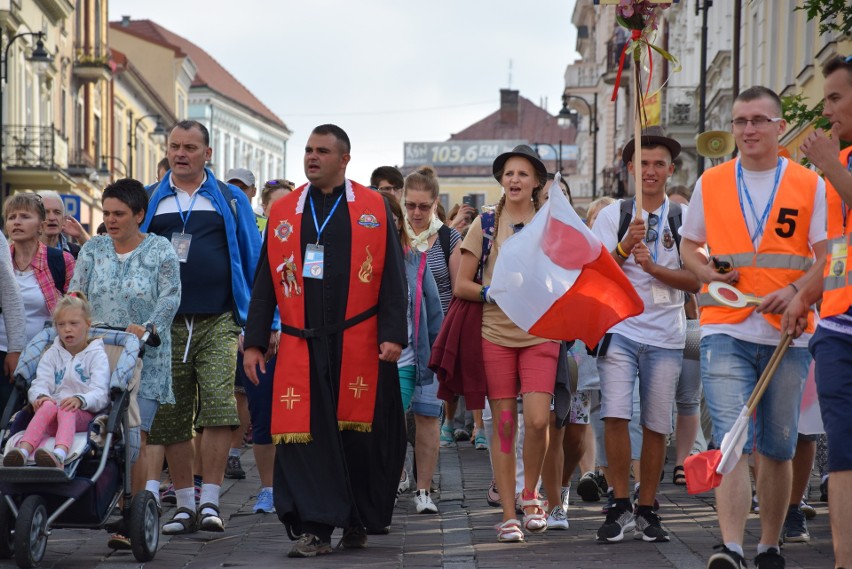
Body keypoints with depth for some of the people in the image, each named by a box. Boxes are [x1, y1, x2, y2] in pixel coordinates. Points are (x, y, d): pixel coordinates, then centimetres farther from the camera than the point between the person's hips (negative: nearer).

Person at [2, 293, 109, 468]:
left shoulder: (96, 355, 11)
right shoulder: (51, 355, 22)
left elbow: (100, 394, -5)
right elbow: (40, 384, 6)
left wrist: (80, 399, -28)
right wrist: (40, 396, -20)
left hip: (85, 413, -2)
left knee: (66, 410, -37)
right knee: (48, 406, -34)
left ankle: (60, 454, -70)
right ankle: (23, 450, -61)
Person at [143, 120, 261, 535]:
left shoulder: (230, 201, 9)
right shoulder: (149, 202, 11)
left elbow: (252, 261, 9)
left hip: (218, 325, -2)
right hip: (165, 326, 2)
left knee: (218, 411, -14)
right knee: (171, 421, 4)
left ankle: (210, 504, -9)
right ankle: (184, 505, 14)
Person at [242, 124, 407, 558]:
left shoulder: (372, 208, 5)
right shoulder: (283, 212, 11)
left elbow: (392, 276, 2)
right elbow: (265, 282, 12)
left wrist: (393, 334, -7)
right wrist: (254, 341, 6)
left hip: (359, 341, -2)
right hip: (301, 345, 2)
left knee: (359, 432, 3)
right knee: (303, 433, -5)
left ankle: (358, 521, 20)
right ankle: (314, 528, -2)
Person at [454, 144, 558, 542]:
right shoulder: (485, 224, 6)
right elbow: (460, 285, 4)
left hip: (540, 334, 0)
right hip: (495, 334, 0)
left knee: (537, 420, -14)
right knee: (503, 425, 0)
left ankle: (530, 495, 11)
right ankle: (508, 515, 7)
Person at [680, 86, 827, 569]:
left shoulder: (810, 185, 5)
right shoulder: (710, 184, 9)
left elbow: (826, 256, 1)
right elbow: (690, 246, 19)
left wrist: (796, 290, -18)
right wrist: (707, 273, -3)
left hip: (787, 334, 0)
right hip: (726, 330, 0)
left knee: (778, 448, 7)